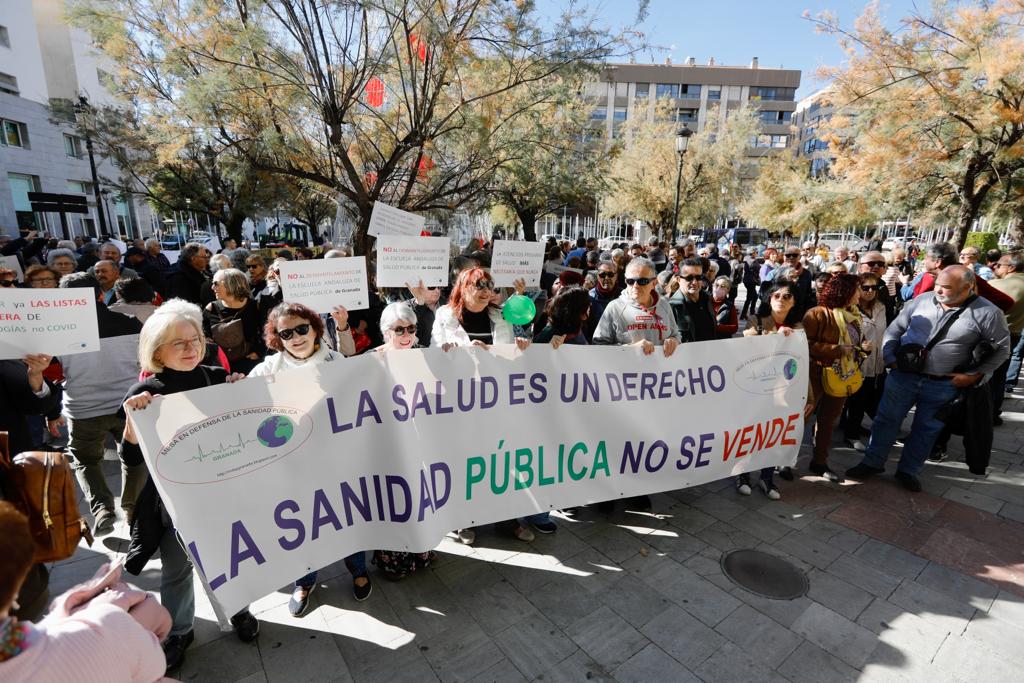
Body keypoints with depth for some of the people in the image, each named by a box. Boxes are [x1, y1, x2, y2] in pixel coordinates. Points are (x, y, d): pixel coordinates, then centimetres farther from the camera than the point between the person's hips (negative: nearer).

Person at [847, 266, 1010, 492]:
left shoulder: (987, 313, -8)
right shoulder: (922, 300, -3)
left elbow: (1001, 348, 2)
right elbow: (895, 328, 6)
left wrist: (975, 375, -5)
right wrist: (889, 355, -2)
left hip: (942, 385, -1)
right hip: (903, 376, 1)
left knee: (926, 429, 13)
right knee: (886, 419, 7)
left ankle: (908, 470, 29)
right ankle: (873, 462, 21)